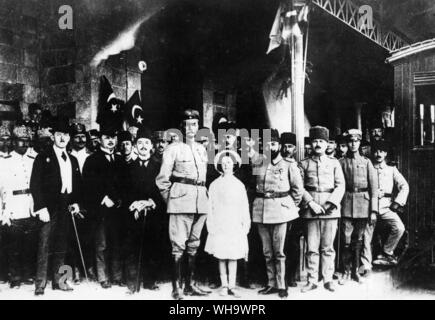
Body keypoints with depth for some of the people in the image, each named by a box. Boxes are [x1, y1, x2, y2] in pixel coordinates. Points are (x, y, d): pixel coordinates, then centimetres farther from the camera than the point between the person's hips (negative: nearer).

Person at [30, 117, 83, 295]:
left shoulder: (73, 160, 17)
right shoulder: (43, 158, 0)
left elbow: (78, 184, 19)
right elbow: (35, 185, -6)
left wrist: (76, 202, 5)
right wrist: (41, 208, -13)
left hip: (67, 208, 5)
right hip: (49, 208, -5)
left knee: (62, 247, 8)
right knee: (45, 247, -5)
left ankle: (58, 281, 16)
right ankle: (40, 285, 0)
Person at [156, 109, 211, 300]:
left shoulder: (202, 149, 17)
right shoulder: (174, 148, -2)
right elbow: (162, 179, -3)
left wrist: (203, 194, 16)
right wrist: (170, 199, -2)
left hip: (200, 200, 6)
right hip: (181, 199, -6)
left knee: (194, 244, 10)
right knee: (179, 244, -7)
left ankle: (190, 284, 18)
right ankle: (176, 287, -1)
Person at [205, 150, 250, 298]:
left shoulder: (239, 185, 8)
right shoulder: (214, 185, 4)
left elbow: (244, 207, 10)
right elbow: (210, 207, 4)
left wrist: (245, 225, 6)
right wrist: (211, 226, -1)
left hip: (235, 226, 1)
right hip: (219, 226, -1)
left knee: (233, 256, 0)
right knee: (221, 256, 2)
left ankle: (232, 286, 4)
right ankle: (224, 285, 10)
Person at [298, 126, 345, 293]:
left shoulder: (334, 162, 9)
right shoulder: (304, 164, 7)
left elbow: (340, 186, 3)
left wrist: (330, 203, -11)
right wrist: (311, 203, -11)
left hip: (331, 209, 1)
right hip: (310, 209, 0)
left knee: (328, 247, 6)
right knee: (312, 248, 2)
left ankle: (328, 279, 15)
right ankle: (311, 281, 10)